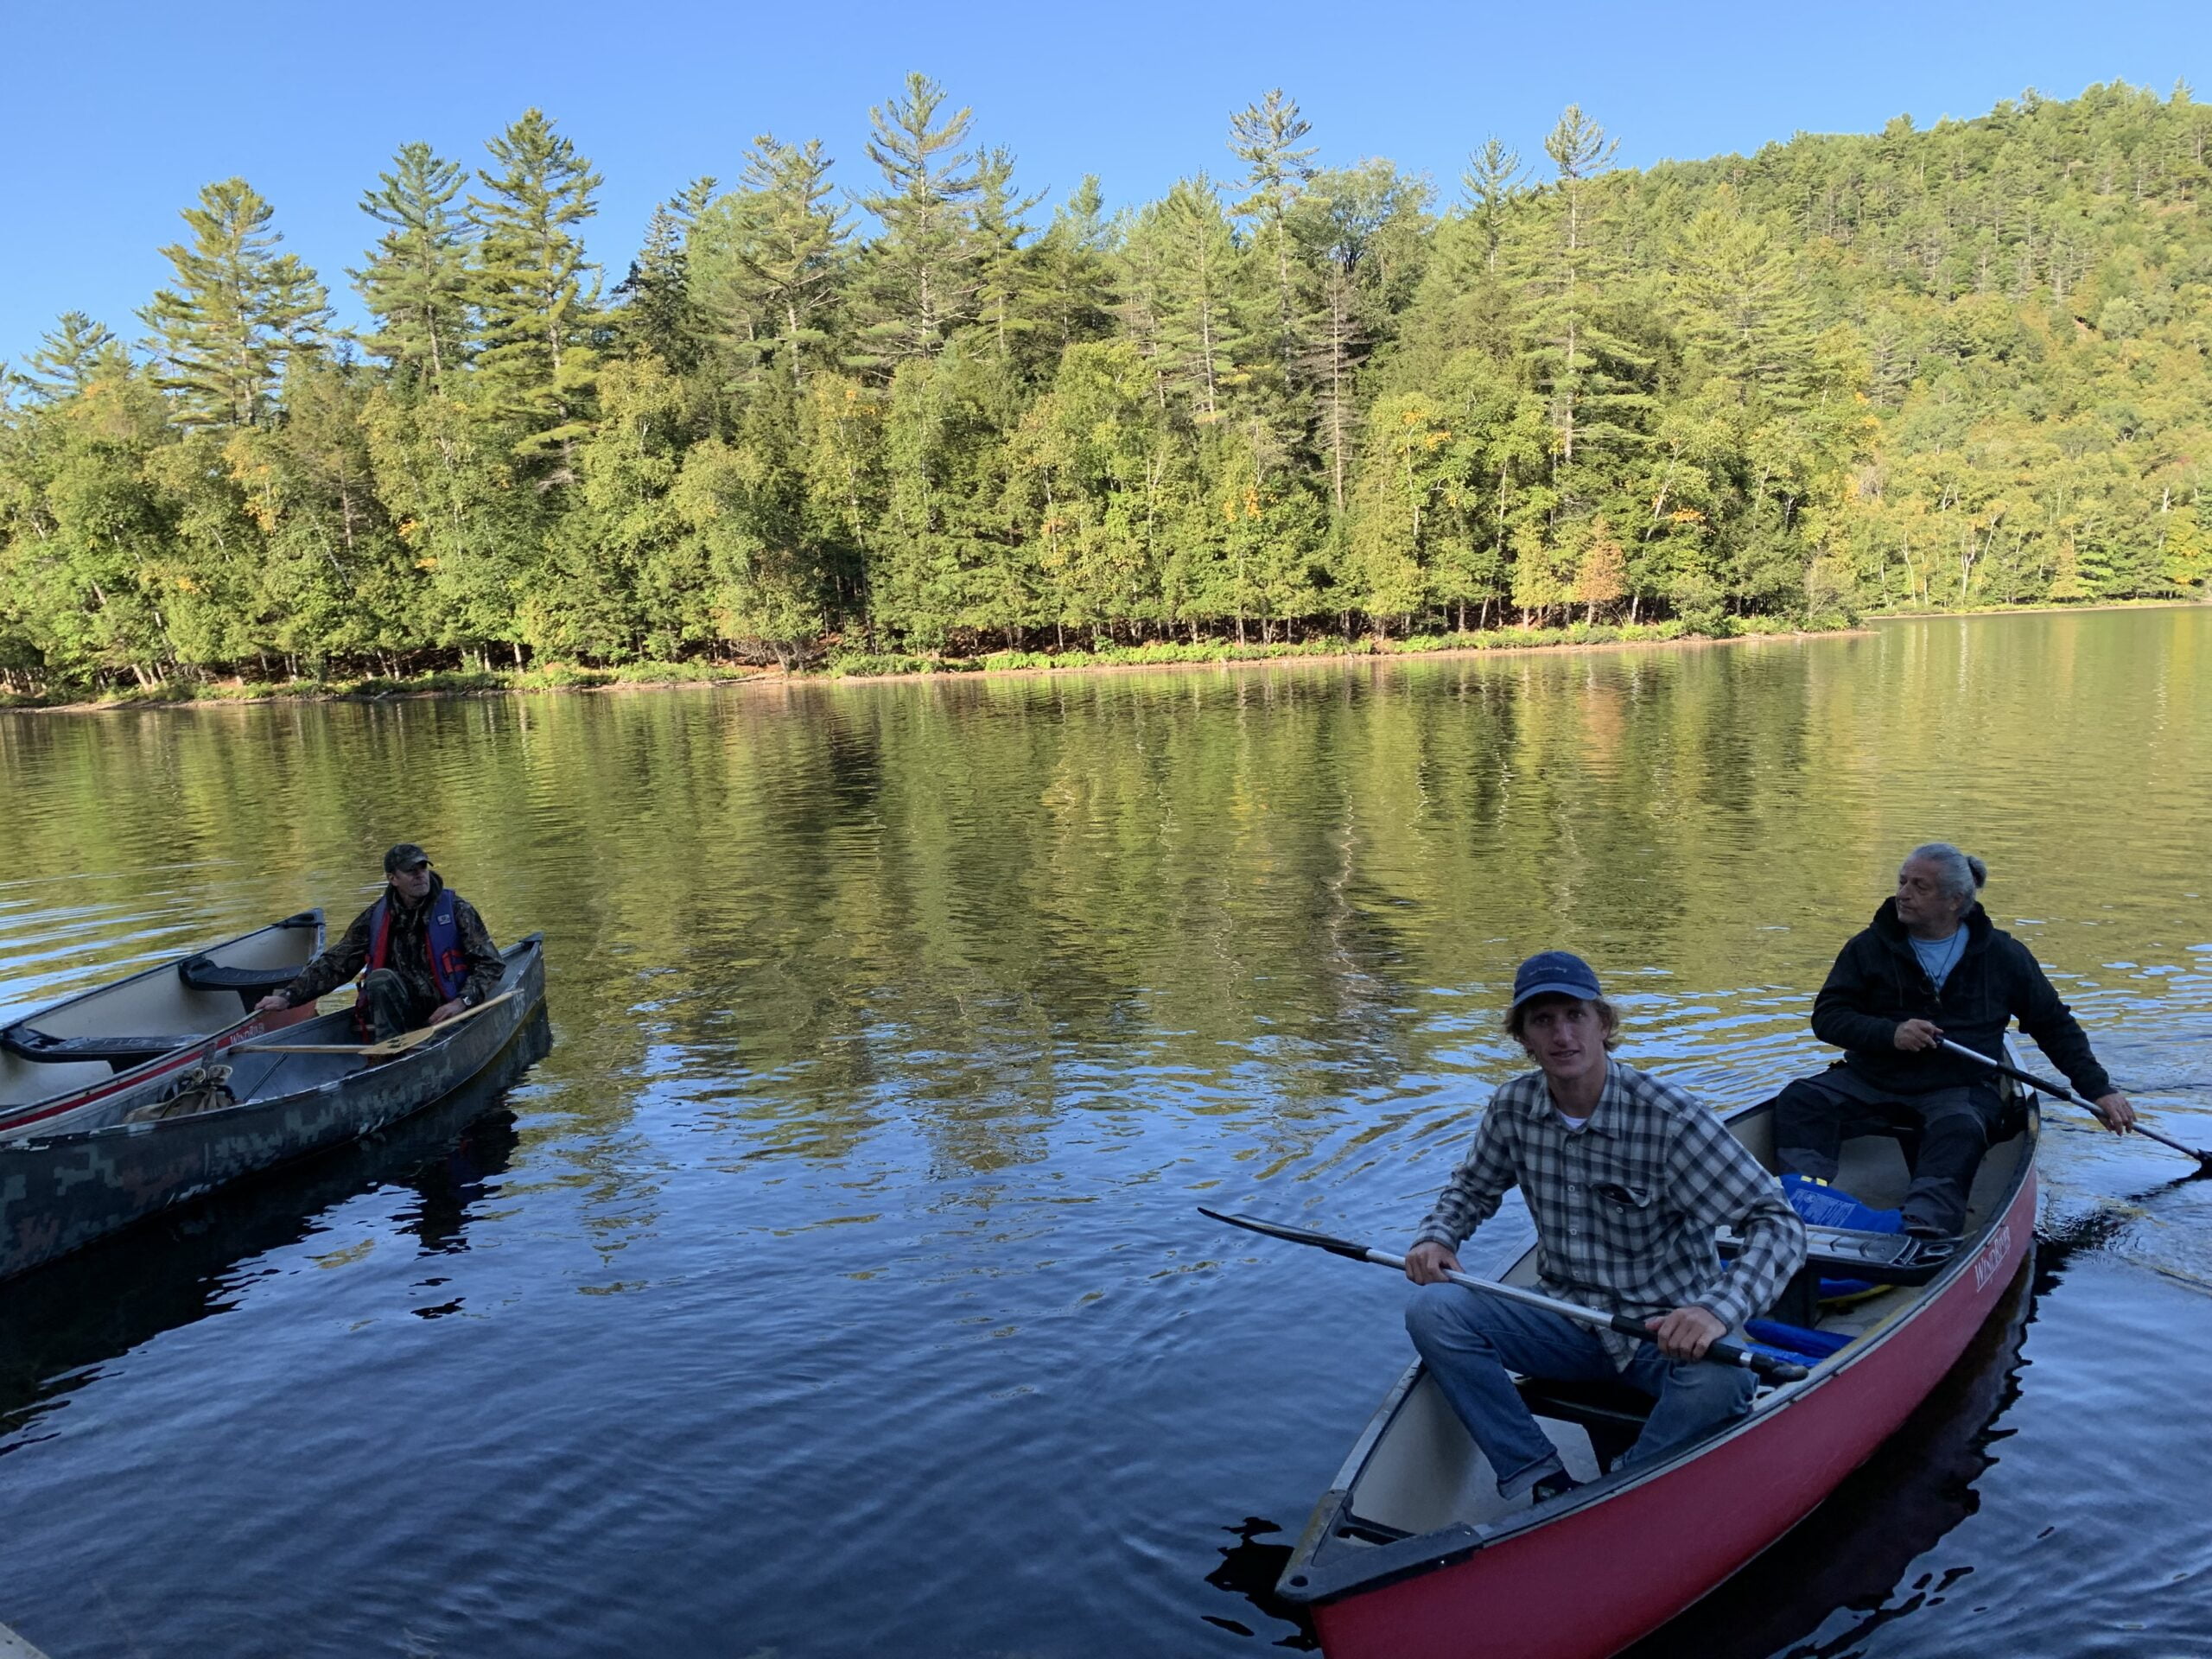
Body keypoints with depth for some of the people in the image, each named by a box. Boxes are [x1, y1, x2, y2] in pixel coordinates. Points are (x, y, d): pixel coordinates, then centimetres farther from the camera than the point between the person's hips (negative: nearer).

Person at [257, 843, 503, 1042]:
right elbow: (334, 964, 7)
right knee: (381, 978, -30)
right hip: (395, 1012, 3)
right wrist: (288, 996, -4)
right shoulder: (375, 918, 6)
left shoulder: (455, 909, -1)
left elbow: (491, 964, -2)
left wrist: (462, 1001, -16)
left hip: (445, 1011, -2)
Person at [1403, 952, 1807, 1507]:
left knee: (1719, 1378, -37)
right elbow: (1473, 1188, 15)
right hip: (1569, 1324, 4)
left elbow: (1779, 1224, -21)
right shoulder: (1513, 1107, -4)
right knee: (1434, 1311, -19)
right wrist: (1435, 1237, -7)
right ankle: (1547, 1488, -16)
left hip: (1666, 1332, -3)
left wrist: (1717, 1309, -37)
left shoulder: (1668, 1118, -19)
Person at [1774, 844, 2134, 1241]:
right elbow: (1826, 1016, -1)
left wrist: (2099, 1089, 10)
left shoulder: (2001, 955, 6)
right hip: (1870, 1079, 2)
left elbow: (2055, 1025, 16)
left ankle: (1923, 1227, -56)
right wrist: (1889, 1033, -18)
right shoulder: (1870, 947, 4)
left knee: (1959, 1132, -36)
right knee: (1799, 1102, -25)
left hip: (1960, 1087, -1)